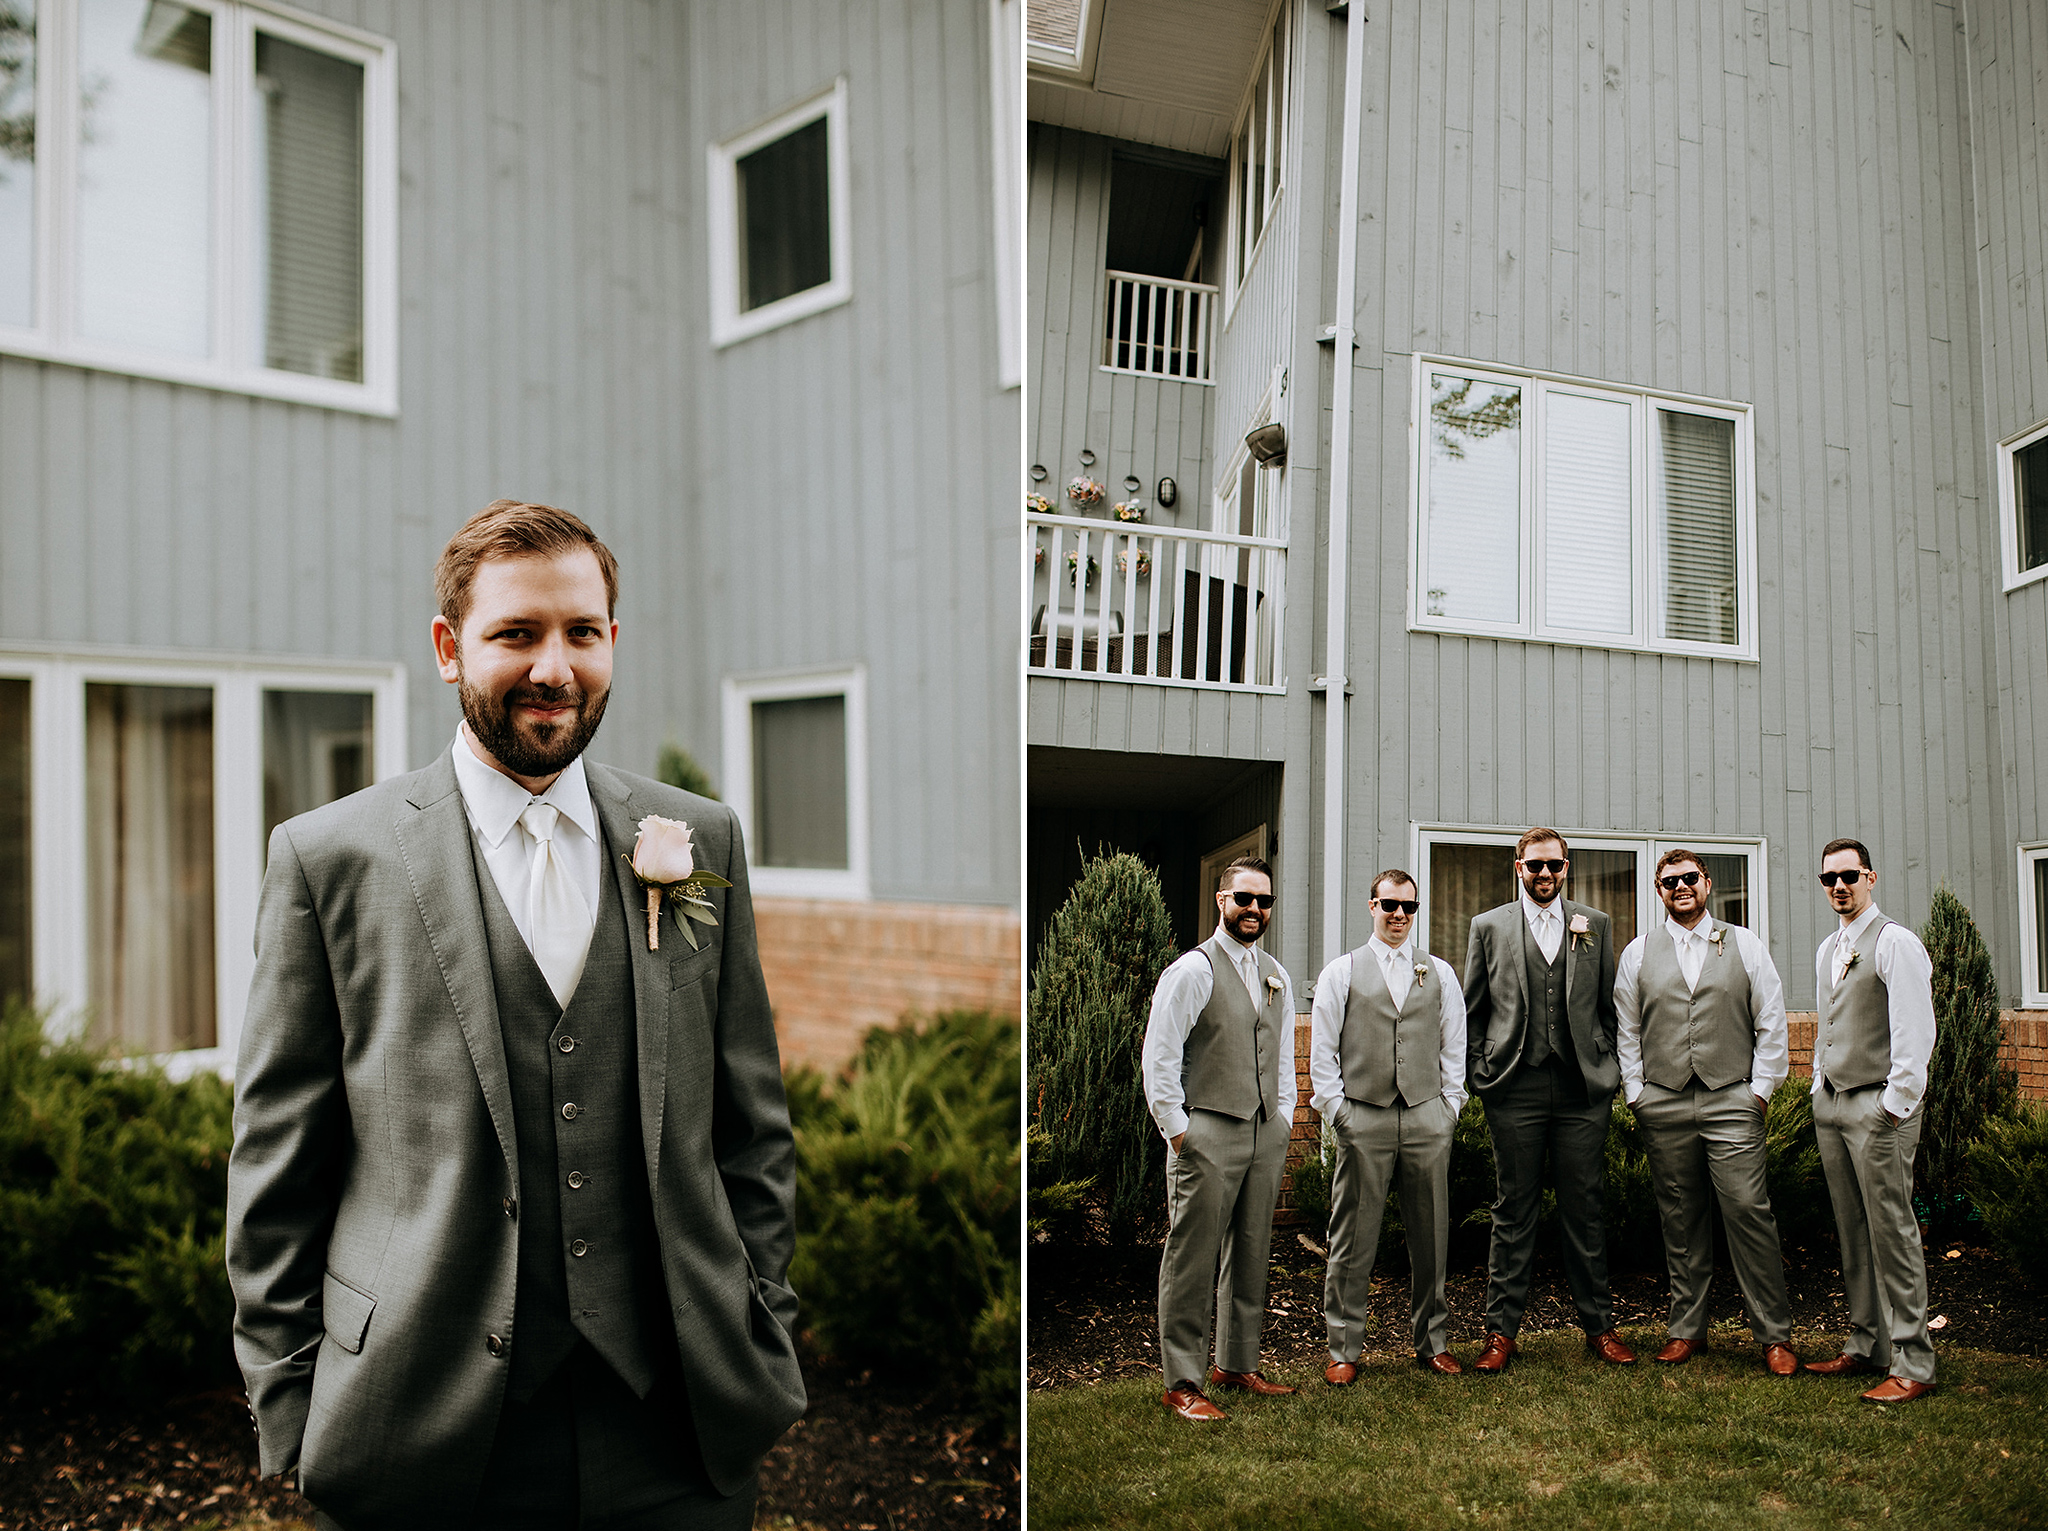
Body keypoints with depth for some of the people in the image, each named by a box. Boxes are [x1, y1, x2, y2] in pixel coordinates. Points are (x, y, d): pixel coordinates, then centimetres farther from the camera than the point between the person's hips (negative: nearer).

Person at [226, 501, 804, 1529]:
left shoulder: (700, 840, 4)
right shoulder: (328, 856, -3)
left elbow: (751, 1127, 8)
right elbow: (276, 1167, 0)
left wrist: (763, 1349, 6)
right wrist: (291, 1422, -1)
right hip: (421, 1443, -2)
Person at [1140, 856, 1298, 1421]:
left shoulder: (1277, 977, 14)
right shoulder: (1191, 971, -7)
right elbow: (1159, 1060, -9)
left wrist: (1284, 1120, 14)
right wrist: (1177, 1131, -10)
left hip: (1267, 1135, 7)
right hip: (1207, 1134, -6)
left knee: (1251, 1255, 13)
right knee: (1193, 1261, -4)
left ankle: (1237, 1364, 25)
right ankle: (1181, 1382, 4)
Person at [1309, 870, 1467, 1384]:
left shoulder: (1440, 973, 13)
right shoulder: (1341, 973, 5)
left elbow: (1454, 1047, 13)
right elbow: (1322, 1051, 3)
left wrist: (1449, 1106, 5)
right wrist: (1337, 1111, -3)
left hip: (1427, 1116, 2)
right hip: (1362, 1117, -2)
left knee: (1431, 1236, 7)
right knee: (1353, 1240, 0)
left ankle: (1431, 1341, 21)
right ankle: (1343, 1349, 9)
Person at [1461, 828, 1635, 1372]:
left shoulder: (1595, 925, 11)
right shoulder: (1489, 927, 8)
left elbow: (1611, 1005, 12)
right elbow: (1473, 1011, 10)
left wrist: (1610, 1068, 4)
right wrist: (1479, 1073, 2)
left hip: (1583, 1088, 1)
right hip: (1514, 1089, -1)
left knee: (1585, 1209, 6)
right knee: (1514, 1209, 3)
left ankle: (1598, 1326, 17)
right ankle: (1501, 1330, 9)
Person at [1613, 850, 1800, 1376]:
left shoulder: (1744, 945, 8)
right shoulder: (1639, 953, 10)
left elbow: (1771, 1022, 7)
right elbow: (1626, 1030, 12)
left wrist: (1761, 1088, 0)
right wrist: (1635, 1092, 5)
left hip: (1732, 1100, -1)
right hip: (1664, 1103, 2)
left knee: (1749, 1211, -7)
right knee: (1680, 1218, 6)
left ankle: (1775, 1336, 3)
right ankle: (1687, 1328, 16)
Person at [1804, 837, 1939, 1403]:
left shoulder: (1895, 942, -10)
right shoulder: (1827, 950, 16)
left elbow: (1915, 1032, -14)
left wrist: (1896, 1105, -15)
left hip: (1878, 1107, -8)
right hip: (1831, 1104, 8)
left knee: (1891, 1232, -6)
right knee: (1852, 1233, 12)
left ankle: (1912, 1365, 0)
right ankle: (1866, 1346, 20)